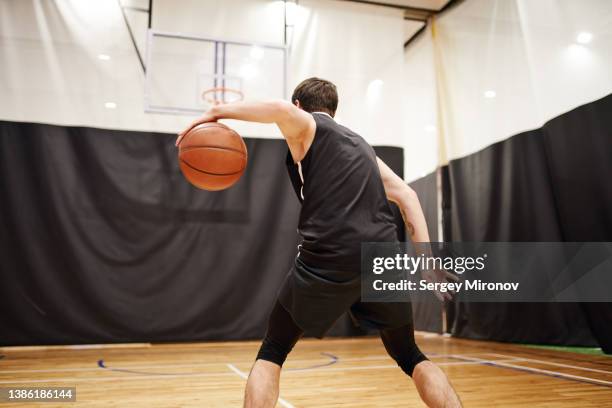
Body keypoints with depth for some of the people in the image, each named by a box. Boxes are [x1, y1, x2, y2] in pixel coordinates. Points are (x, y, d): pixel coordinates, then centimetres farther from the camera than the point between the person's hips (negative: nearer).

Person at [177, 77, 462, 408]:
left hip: (330, 260, -5)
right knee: (409, 356, 24)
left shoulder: (306, 127, 13)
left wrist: (217, 113, -1)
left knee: (271, 353, 14)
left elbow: (282, 110, -13)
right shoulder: (360, 144, 29)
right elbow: (406, 195, 20)